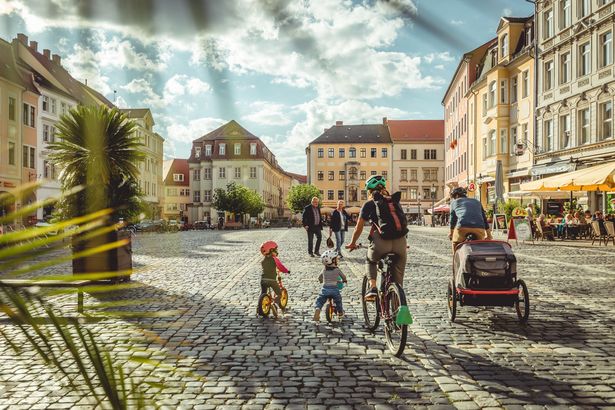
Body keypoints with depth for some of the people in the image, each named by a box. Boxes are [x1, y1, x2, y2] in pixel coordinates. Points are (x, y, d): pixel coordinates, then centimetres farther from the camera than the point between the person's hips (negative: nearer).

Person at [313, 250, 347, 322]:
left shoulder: (324, 269, 7)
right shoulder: (337, 269, 0)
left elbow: (319, 277, 21)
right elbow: (343, 277, 13)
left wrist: (321, 281, 44)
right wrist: (345, 280, 36)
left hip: (325, 288, 1)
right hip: (334, 289, 0)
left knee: (319, 301, 11)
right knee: (338, 300, 26)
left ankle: (317, 310, -15)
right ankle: (340, 313, 40)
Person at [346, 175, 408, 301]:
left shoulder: (369, 204, 14)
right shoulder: (395, 202, 24)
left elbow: (358, 228, 16)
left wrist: (352, 243, 32)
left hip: (381, 242, -2)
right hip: (400, 241, 2)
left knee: (370, 261, 27)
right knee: (398, 272, 19)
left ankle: (372, 287, 7)